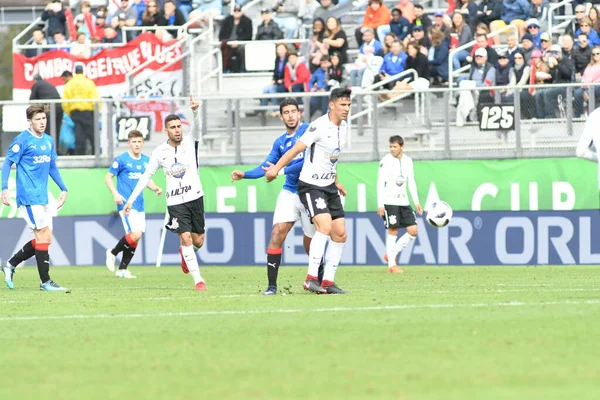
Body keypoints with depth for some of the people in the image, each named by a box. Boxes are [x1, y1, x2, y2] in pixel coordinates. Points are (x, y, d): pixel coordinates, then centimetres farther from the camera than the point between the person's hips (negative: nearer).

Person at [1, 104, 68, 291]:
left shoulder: (49, 141, 13)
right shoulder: (22, 140, -9)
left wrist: (63, 189, 19)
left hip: (43, 197, 8)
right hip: (29, 197, -8)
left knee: (45, 239, 7)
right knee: (43, 237, -9)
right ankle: (45, 281, -4)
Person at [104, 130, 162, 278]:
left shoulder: (146, 160, 11)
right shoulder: (121, 160, -7)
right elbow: (108, 177, -2)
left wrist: (155, 188, 1)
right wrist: (115, 193, -17)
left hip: (139, 204, 7)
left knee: (136, 237, 6)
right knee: (135, 234, -18)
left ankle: (123, 269, 16)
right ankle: (113, 253, 5)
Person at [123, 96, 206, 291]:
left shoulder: (190, 142, 0)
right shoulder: (160, 152, 0)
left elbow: (197, 127, -20)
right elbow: (146, 176, 8)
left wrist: (195, 111, -42)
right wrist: (131, 200, 6)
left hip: (195, 197, 2)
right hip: (175, 201, -2)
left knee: (198, 241, 8)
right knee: (186, 238, -14)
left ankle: (185, 253, 44)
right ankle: (198, 280, -10)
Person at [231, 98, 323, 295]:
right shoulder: (280, 142, 13)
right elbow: (266, 167, 12)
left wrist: (281, 171, -16)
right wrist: (245, 174, -5)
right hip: (289, 192, 4)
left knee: (310, 242, 4)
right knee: (277, 233, -15)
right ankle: (272, 284, -14)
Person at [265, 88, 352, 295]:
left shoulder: (343, 126, 9)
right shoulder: (319, 126, -17)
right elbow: (296, 149, -20)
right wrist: (276, 168, -24)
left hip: (329, 186, 8)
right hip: (311, 185, -8)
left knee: (340, 234, 4)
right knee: (325, 226, -24)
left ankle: (328, 281, 11)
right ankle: (311, 278, -21)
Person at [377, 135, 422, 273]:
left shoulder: (408, 161, 9)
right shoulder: (386, 161, -7)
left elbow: (411, 182, 16)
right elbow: (380, 183, -9)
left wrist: (416, 202, 11)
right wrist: (380, 204, -15)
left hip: (403, 201, 6)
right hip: (389, 201, -6)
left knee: (413, 231, -1)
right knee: (393, 231, -8)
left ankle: (391, 255, 11)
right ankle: (392, 265, -2)